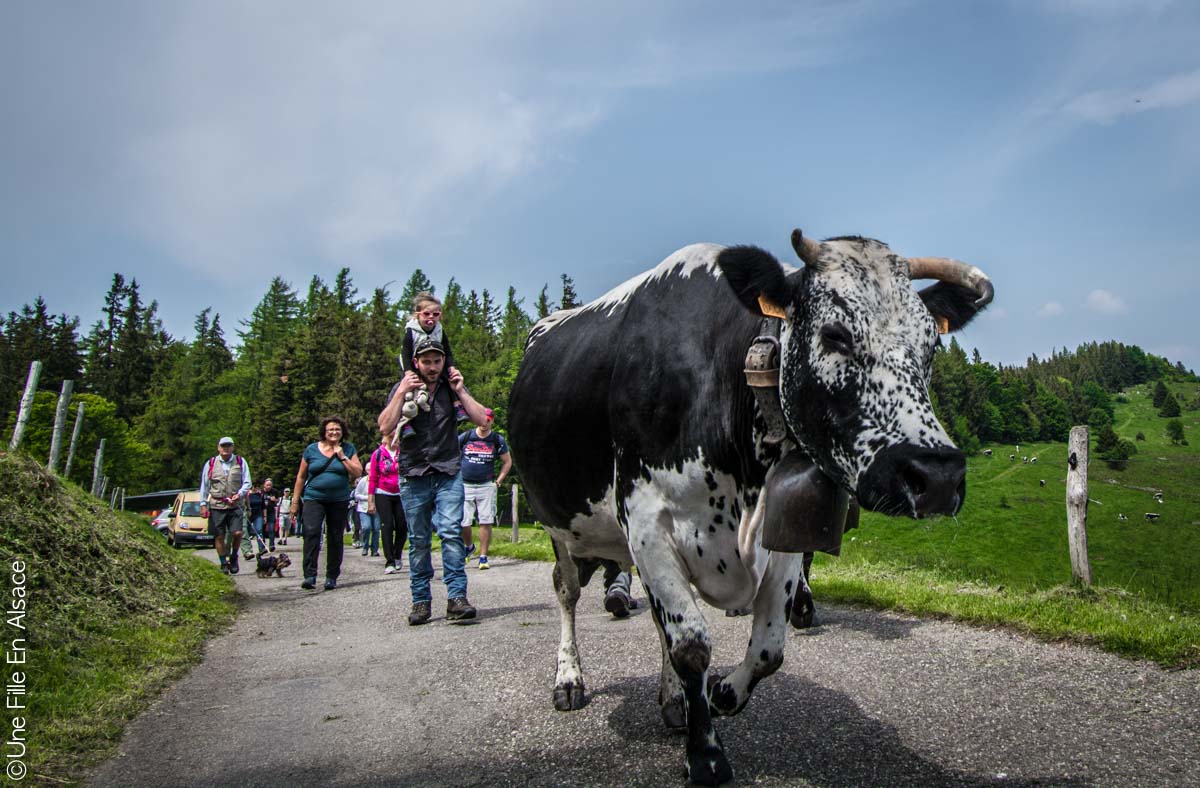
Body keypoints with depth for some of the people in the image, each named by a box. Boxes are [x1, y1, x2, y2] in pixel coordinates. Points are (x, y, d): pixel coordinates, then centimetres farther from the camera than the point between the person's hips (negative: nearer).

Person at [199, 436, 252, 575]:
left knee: (237, 533, -12)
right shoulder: (211, 464, 7)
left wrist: (239, 494, -12)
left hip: (235, 505, -1)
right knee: (219, 536, 3)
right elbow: (204, 486, 12)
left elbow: (247, 483, 6)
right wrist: (203, 504, 8)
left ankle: (234, 557, 14)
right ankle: (224, 563, 18)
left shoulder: (240, 462, 6)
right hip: (216, 506, 1)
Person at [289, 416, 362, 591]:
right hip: (314, 499, -1)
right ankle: (310, 575, -19)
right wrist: (295, 500, 8)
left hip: (339, 501, 1)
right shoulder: (312, 449, 5)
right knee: (311, 532, -19)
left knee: (335, 539, 4)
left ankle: (331, 577, 14)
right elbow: (301, 476, 10)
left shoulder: (348, 449, 6)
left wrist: (342, 456, -8)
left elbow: (358, 473, -2)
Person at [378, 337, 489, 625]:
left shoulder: (452, 387, 8)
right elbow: (386, 427, -7)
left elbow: (481, 418, -1)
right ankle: (421, 600, 14)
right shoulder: (403, 388, 6)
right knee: (418, 541, 5)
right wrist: (401, 392, -11)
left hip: (448, 473, 0)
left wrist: (460, 391, -6)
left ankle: (456, 597, -9)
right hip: (413, 475, 0)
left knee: (451, 533, -12)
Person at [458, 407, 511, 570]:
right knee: (462, 522, -1)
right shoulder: (465, 437, 2)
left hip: (487, 486, 0)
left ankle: (483, 556, 6)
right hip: (465, 486, 0)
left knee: (486, 522, -4)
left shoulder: (497, 440, 3)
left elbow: (507, 462, 13)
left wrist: (498, 481, 5)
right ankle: (469, 546, 28)